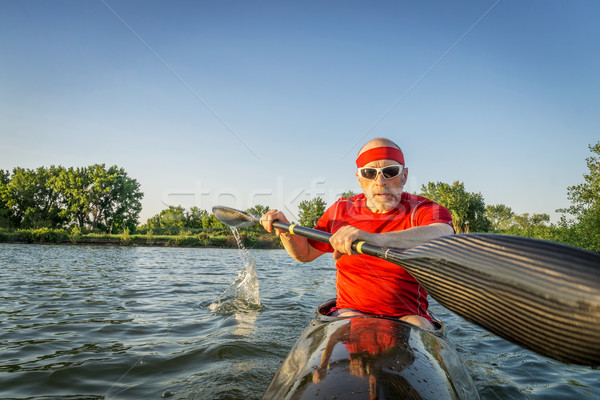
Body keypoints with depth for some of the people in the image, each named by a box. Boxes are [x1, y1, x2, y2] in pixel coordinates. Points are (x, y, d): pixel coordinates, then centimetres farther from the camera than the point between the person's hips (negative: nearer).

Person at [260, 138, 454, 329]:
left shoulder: (423, 210, -7)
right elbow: (305, 253, 17)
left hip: (408, 316, -1)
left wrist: (377, 239, -50)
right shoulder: (341, 210, 4)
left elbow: (442, 234, -34)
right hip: (349, 312, 2)